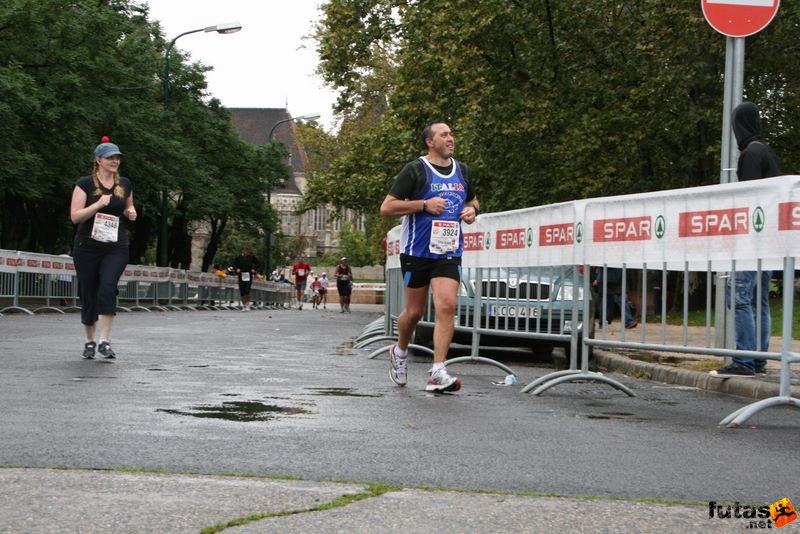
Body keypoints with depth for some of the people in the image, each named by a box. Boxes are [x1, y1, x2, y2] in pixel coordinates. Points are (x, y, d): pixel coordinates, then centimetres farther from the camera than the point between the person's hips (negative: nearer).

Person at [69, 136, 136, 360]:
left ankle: (104, 341, -17)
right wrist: (98, 204, -20)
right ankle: (90, 341, 21)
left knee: (108, 288, -18)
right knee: (88, 294, 5)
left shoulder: (125, 184, 10)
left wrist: (131, 213, 4)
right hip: (87, 247, -1)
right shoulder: (85, 184, -3)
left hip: (116, 247, 1)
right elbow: (75, 216, -8)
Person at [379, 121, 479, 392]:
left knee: (447, 306, -15)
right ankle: (400, 352, 37)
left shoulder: (462, 171, 12)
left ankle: (438, 373, -16)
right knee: (415, 311, 6)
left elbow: (472, 199, 30)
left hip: (449, 251, 3)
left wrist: (472, 210, 6)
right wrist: (424, 204, -17)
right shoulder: (415, 170, -5)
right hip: (416, 252, -3)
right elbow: (386, 207, -9)